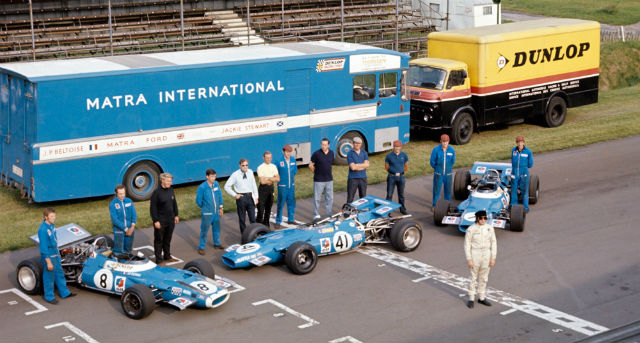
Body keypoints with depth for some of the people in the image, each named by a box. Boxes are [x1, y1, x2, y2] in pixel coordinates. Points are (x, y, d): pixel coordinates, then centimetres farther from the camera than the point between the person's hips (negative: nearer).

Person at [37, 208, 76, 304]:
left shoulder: (51, 225, 1)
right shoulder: (43, 229, -25)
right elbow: (43, 247, -24)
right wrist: (48, 262, -22)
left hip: (55, 254, 9)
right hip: (48, 256, -9)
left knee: (59, 273, 20)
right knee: (49, 276, 6)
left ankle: (64, 293, 34)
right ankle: (49, 297, 21)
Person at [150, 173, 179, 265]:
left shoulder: (171, 190, 4)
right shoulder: (157, 192, -16)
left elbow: (174, 203, 16)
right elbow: (153, 207, -15)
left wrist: (176, 215, 16)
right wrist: (156, 221, -17)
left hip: (170, 220, 6)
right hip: (160, 221, -6)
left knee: (168, 239, 19)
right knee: (159, 240, 4)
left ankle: (167, 256, 33)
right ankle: (159, 260, 11)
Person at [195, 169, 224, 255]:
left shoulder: (216, 184, -1)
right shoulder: (202, 187, -17)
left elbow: (219, 196, 11)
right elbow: (198, 201, -7)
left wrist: (221, 207, 11)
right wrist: (203, 207, 6)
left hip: (216, 212, 6)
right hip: (206, 213, -6)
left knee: (216, 228, 19)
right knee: (204, 230, 0)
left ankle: (217, 244, 37)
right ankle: (201, 247, 11)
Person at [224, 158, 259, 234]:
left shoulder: (250, 172, 4)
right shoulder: (235, 175, -8)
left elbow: (254, 185, 11)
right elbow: (226, 187, -4)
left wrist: (256, 197, 8)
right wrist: (234, 195, -8)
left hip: (250, 197, 3)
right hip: (241, 197, -3)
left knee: (253, 218, 5)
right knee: (242, 219, 8)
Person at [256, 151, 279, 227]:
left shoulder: (273, 166, 7)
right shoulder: (260, 167, -9)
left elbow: (278, 179, 1)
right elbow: (262, 181, -17)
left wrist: (268, 179, -13)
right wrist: (272, 180, -7)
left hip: (271, 188, 5)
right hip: (263, 189, -5)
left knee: (268, 207, 11)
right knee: (261, 207, -6)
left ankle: (266, 224, 22)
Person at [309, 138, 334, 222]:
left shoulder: (331, 153, 4)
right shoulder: (317, 154, -12)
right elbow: (311, 165, -3)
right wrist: (316, 173, 6)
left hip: (329, 180, 5)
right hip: (318, 180, -5)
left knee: (330, 198, 10)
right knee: (317, 199, 1)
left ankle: (328, 215, 22)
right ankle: (316, 215, 10)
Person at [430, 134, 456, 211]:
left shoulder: (451, 150, -2)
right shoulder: (436, 150, -10)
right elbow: (432, 162, -1)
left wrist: (447, 168, 9)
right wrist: (437, 168, 8)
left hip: (448, 174, 2)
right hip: (438, 174, -2)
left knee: (448, 190, 9)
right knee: (436, 190, 2)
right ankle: (434, 205, 16)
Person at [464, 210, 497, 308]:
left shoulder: (489, 228, -2)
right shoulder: (471, 229, -12)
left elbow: (493, 243, 4)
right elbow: (467, 245, -8)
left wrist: (493, 258, 0)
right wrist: (469, 259, -12)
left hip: (486, 255, 4)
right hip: (475, 255, -3)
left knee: (484, 278, 14)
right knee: (473, 278, 4)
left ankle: (481, 298, 28)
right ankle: (471, 299, 16)